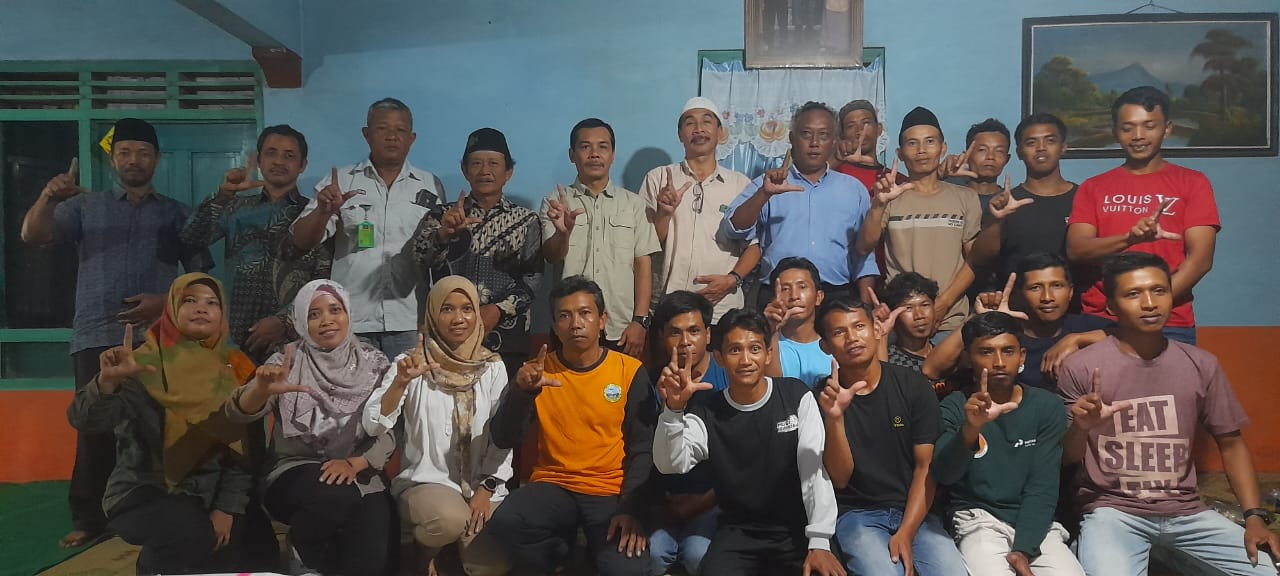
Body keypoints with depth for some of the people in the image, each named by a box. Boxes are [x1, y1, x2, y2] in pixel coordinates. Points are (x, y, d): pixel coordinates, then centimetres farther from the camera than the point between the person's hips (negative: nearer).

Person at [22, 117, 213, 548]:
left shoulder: (176, 214, 13)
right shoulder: (85, 206, 15)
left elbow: (202, 273, 9)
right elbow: (32, 236, 1)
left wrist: (167, 302, -8)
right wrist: (47, 198, -19)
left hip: (156, 339, 0)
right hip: (96, 338, 1)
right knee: (95, 428, -2)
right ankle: (89, 518, 6)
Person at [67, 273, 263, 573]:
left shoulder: (234, 368, 1)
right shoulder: (146, 362, -11)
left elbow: (242, 445, 0)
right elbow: (86, 420, -23)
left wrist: (228, 506, -11)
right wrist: (107, 381, -43)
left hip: (207, 492, 4)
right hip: (143, 491, -4)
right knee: (191, 536, -31)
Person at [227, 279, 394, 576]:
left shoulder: (373, 363, 1)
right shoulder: (288, 361, -2)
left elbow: (389, 432, 0)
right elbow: (240, 413, -17)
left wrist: (355, 463, -19)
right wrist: (262, 389, -39)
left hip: (359, 476, 1)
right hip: (295, 472, -1)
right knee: (335, 494, -35)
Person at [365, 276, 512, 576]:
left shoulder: (493, 366, 1)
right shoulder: (411, 363, -5)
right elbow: (373, 426, -15)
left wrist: (486, 489, -8)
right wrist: (400, 382, -31)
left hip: (482, 485, 3)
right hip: (426, 481, -2)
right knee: (450, 518, -35)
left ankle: (459, 543, 19)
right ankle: (426, 549, 2)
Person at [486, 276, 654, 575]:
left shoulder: (631, 371, 0)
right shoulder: (540, 370, 4)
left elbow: (642, 449, -1)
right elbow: (503, 440, -4)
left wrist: (631, 508, -15)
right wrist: (522, 390, -22)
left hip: (610, 492, -1)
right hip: (553, 486, 2)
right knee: (503, 524, -30)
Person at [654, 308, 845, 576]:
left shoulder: (797, 397, -4)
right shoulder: (707, 412, -1)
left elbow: (815, 470, -10)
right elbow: (670, 465, -14)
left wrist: (819, 542, -19)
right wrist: (674, 409, -31)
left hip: (797, 528, 0)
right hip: (738, 532, 0)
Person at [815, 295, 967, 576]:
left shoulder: (914, 386, 0)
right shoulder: (823, 398, -4)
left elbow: (926, 466, -1)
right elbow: (840, 478, -10)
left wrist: (905, 534, -12)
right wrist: (834, 418, -27)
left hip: (914, 511, 2)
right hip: (856, 515, -2)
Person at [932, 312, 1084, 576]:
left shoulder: (1047, 406, 3)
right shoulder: (955, 406, -1)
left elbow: (1043, 486, -2)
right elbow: (943, 474, -17)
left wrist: (1022, 549, -15)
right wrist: (970, 428, -36)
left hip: (1036, 522, 3)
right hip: (978, 520, -2)